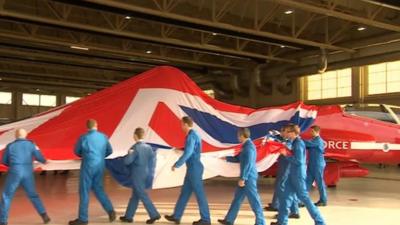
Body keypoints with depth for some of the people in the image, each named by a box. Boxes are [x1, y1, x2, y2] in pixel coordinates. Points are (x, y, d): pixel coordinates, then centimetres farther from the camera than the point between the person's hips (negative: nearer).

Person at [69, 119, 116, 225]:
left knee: (84, 191, 3)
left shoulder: (83, 137, -9)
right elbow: (110, 151, 12)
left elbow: (77, 152, 6)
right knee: (98, 189, 18)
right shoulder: (103, 137, 3)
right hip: (100, 166, 5)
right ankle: (110, 210, 10)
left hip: (88, 166, -5)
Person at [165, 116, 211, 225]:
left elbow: (187, 154, -25)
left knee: (199, 193, -3)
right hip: (192, 168, 10)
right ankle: (176, 216, 21)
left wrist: (176, 165, -17)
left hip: (194, 168, -10)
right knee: (184, 192, 13)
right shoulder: (193, 135, 14)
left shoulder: (191, 136, -18)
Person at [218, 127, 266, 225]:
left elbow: (248, 164, -23)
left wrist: (242, 178, -23)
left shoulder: (249, 147, -17)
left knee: (254, 200, -3)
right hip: (247, 177, 11)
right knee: (237, 198, 13)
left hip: (249, 178, -11)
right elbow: (238, 159, 26)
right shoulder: (246, 146, 14)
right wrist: (226, 158, 29)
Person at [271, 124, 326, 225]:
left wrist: (286, 155, -15)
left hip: (298, 174, -10)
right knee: (287, 196, 11)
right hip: (293, 174, 10)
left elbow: (298, 160, -23)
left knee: (304, 197, -3)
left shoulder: (299, 143, -18)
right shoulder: (295, 142, 10)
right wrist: (286, 151, 8)